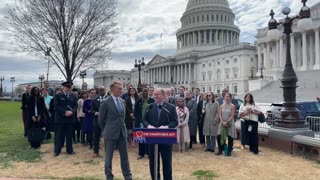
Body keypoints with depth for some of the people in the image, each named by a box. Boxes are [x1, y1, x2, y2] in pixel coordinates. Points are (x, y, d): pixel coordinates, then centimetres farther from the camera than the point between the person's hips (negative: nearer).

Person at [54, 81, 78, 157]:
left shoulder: (73, 96, 11)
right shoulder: (58, 96, 0)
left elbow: (75, 106, 7)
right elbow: (56, 106, -9)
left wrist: (72, 112, -12)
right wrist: (65, 112, -18)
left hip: (70, 119, 3)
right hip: (60, 119, -3)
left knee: (69, 135, 9)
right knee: (59, 136, 4)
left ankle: (69, 150, 20)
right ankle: (57, 151, 15)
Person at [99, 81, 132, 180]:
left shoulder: (122, 101, 6)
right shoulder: (106, 102, -11)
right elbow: (101, 119, -2)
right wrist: (106, 130, 8)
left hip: (122, 132, 5)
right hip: (111, 133, -5)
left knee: (125, 155, 11)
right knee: (108, 156, 9)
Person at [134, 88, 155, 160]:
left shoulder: (152, 100, 0)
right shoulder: (139, 101, 4)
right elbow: (135, 111, 8)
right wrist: (138, 118, -2)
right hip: (140, 122, 1)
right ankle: (141, 153, 16)